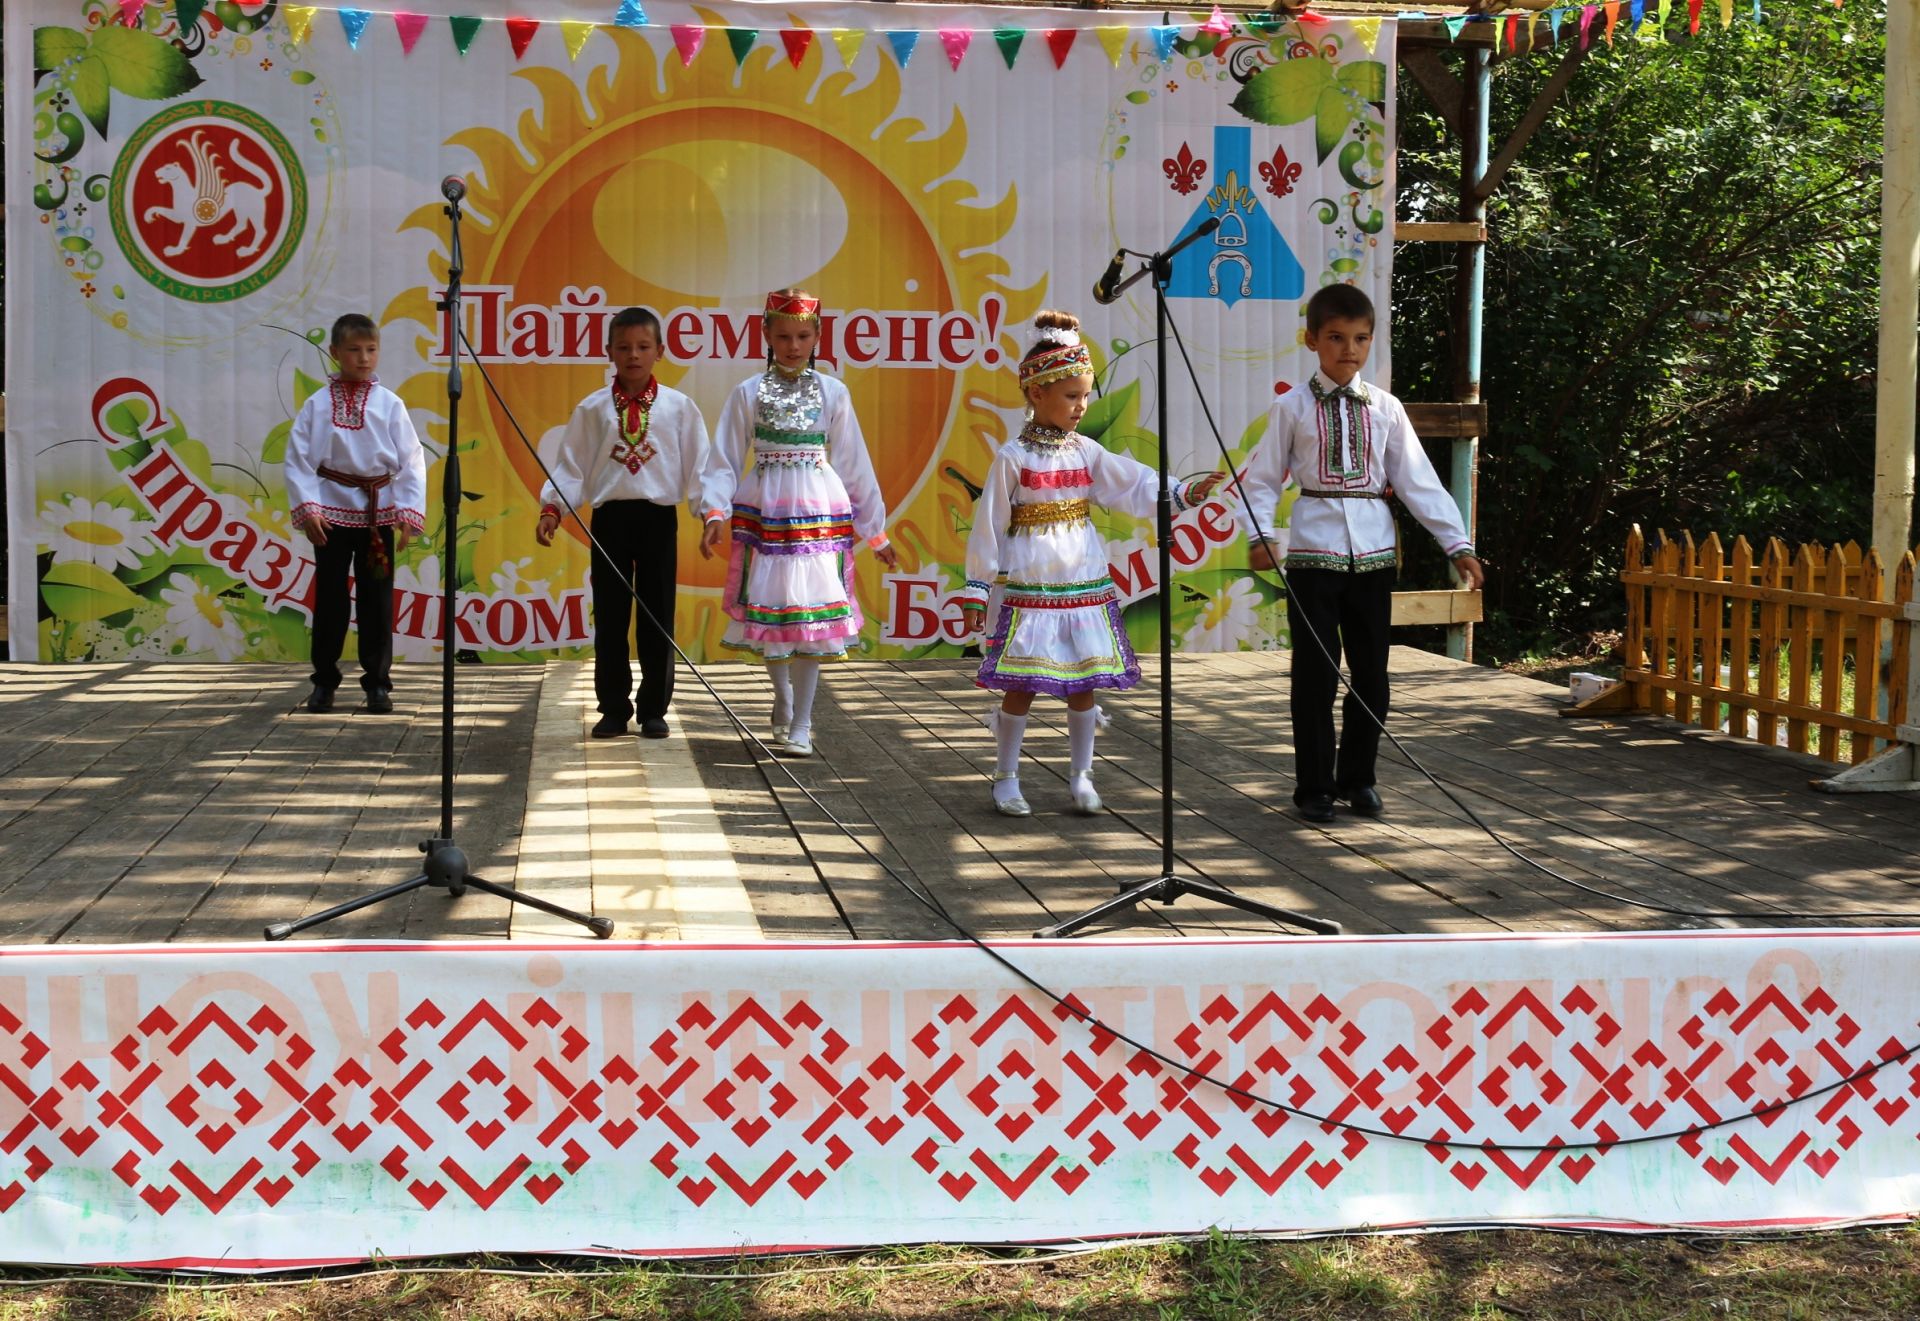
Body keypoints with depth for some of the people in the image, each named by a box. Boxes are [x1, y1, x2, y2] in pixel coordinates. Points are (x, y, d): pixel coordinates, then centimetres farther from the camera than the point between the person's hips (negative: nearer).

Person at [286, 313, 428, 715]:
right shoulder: (317, 405, -1)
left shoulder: (390, 405, 0)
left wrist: (410, 512, -9)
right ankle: (324, 681, 16)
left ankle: (377, 682, 13)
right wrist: (307, 508, -11)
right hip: (332, 512, 0)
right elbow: (297, 459, -3)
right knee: (329, 598, 6)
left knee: (377, 600, 4)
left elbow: (412, 461, -2)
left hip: (379, 513, 0)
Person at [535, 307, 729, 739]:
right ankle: (614, 708, 13)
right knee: (610, 618, 4)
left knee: (658, 619, 4)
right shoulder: (592, 409, 4)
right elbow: (570, 464, 3)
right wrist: (552, 507, -9)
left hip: (659, 519, -1)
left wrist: (713, 513, -10)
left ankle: (654, 709, 14)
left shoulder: (679, 408, 2)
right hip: (609, 519, 1)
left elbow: (701, 465, 1)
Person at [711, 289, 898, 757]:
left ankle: (800, 727, 1)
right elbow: (727, 460, 2)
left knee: (810, 617, -4)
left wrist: (875, 532, 10)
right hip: (764, 514, 0)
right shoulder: (748, 393, 3)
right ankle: (783, 700, 30)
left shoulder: (833, 393, 5)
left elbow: (853, 464, 8)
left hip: (819, 514, 0)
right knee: (769, 612, 5)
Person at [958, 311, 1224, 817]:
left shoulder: (1086, 452, 6)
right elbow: (989, 527, -4)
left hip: (1085, 585, 5)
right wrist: (977, 592, -4)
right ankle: (1006, 780, 11)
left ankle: (1081, 777, 18)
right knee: (1021, 685, -1)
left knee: (1083, 682, 7)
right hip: (1029, 588, -4)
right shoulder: (1013, 458, -6)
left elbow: (1137, 487, 4)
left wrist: (1185, 493, -12)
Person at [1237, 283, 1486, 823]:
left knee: (1371, 673, 8)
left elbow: (1418, 481, 6)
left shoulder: (1384, 408, 6)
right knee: (1316, 673, 2)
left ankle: (1357, 776, 24)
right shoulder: (1293, 407, -1)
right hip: (1313, 551, -3)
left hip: (1373, 553, 3)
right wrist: (1260, 535, -17)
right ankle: (1314, 785, 14)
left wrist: (1458, 544, 0)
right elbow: (1262, 478, -1)